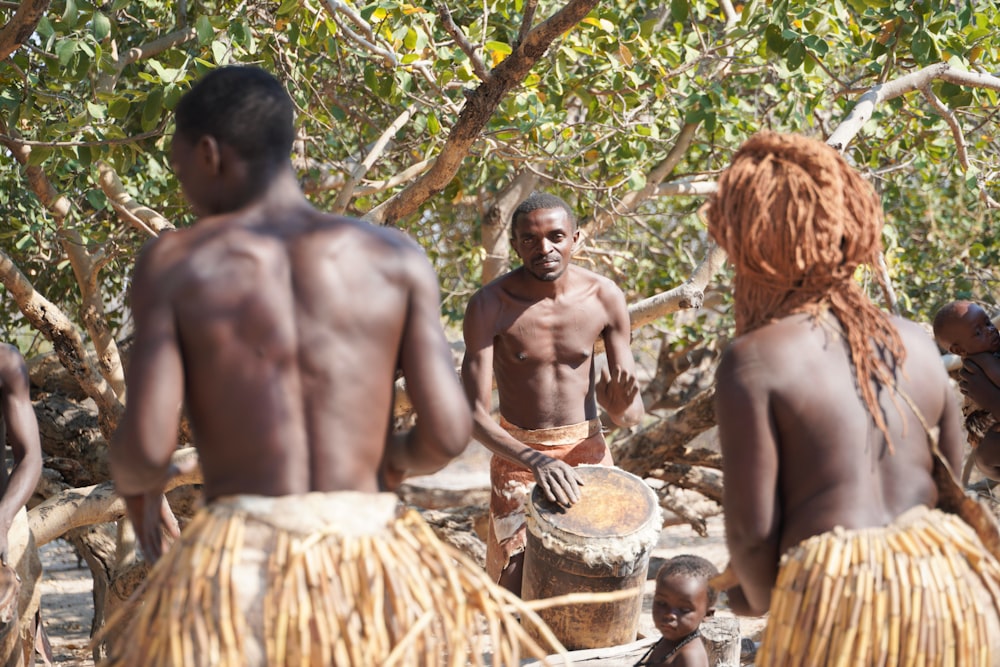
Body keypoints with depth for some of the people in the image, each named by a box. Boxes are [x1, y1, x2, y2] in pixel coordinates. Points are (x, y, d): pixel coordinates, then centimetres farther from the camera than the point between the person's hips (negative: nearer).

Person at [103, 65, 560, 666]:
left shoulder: (174, 263, 1)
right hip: (370, 563, 2)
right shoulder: (395, 258, 5)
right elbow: (448, 432, -1)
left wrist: (135, 485, 17)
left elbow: (147, 445, -6)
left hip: (238, 570, -1)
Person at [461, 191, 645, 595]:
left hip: (587, 452, 2)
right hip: (517, 456, -2)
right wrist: (536, 461, -35)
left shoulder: (605, 297, -9)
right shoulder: (490, 306, -16)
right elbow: (475, 415, -19)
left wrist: (621, 406, -28)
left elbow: (632, 414, -3)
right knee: (517, 594, -5)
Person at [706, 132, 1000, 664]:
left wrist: (761, 596, 13)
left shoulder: (753, 362, -4)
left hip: (836, 598, -5)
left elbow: (751, 528, -7)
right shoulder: (916, 342, 14)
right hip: (953, 587, 6)